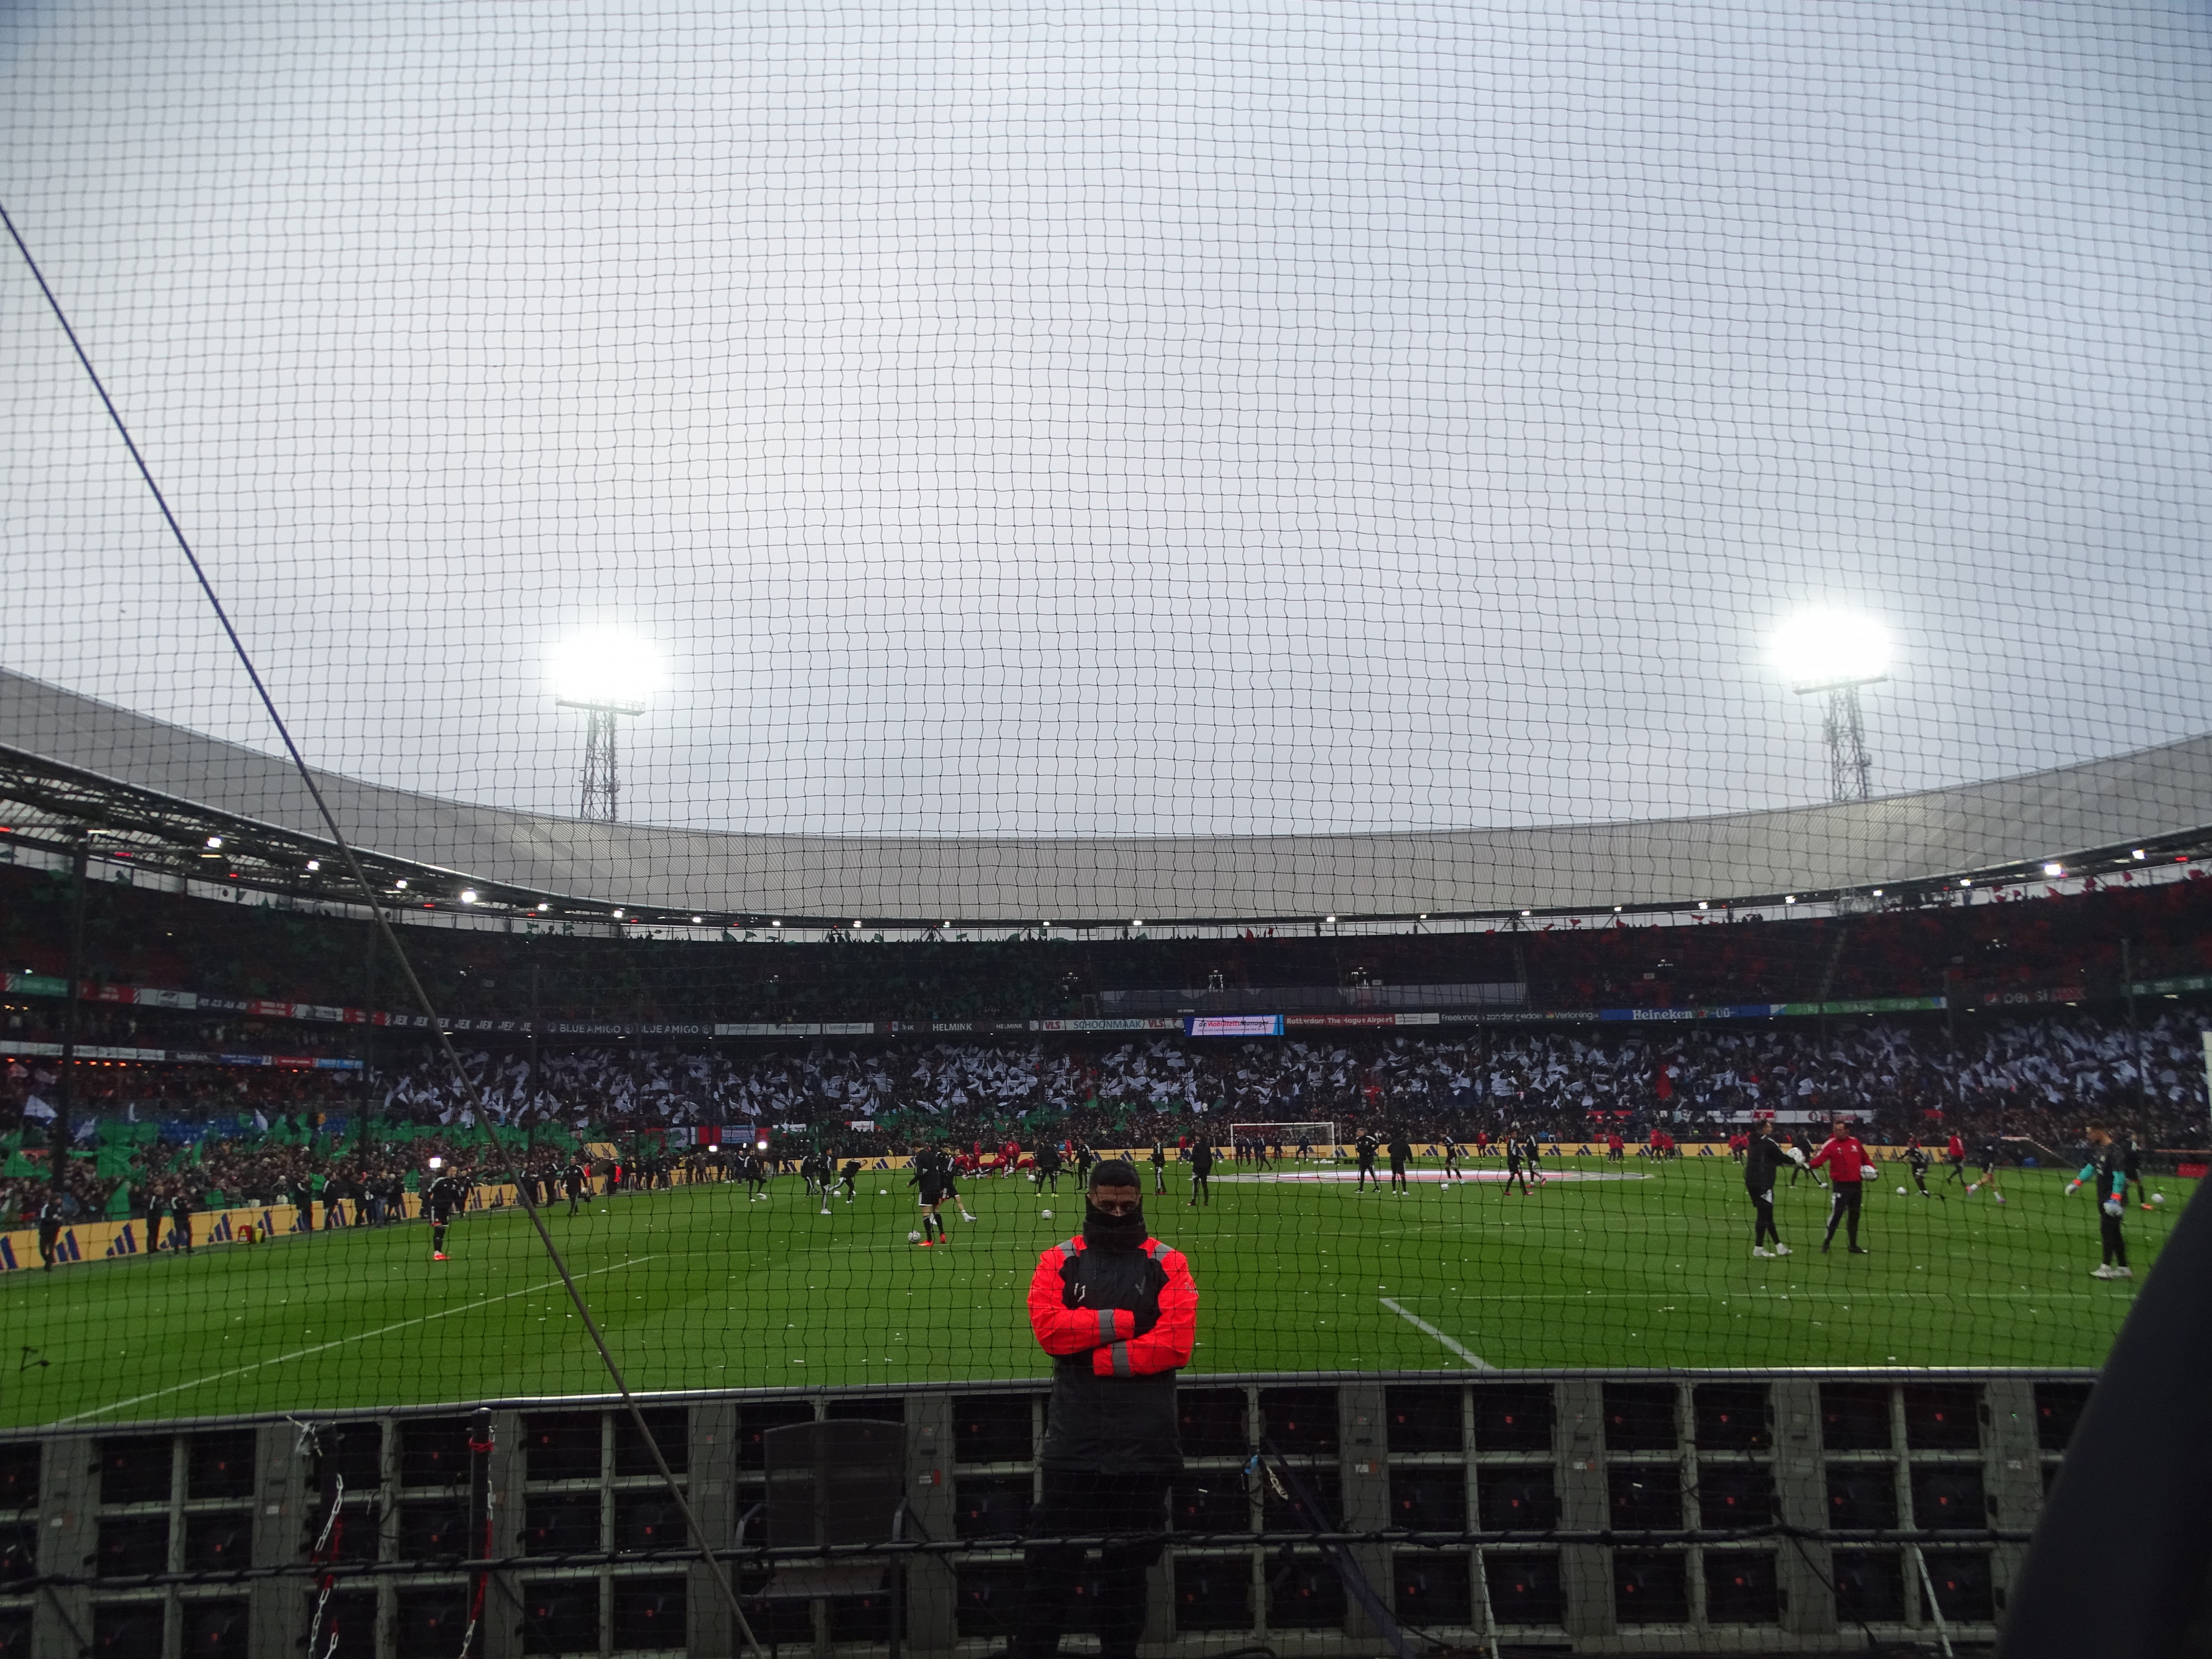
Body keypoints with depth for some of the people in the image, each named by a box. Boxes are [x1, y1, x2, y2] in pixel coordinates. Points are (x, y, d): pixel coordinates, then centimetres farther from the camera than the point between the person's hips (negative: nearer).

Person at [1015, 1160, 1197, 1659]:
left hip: (1145, 1443, 0)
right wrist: (1123, 1321, -12)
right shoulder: (1059, 1260, 6)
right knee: (1050, 1558, 2)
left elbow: (1175, 1343, -9)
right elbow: (1048, 1327, -10)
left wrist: (1096, 1358, -10)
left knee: (1128, 1562, 10)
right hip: (1073, 1438, 0)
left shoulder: (1168, 1264, 3)